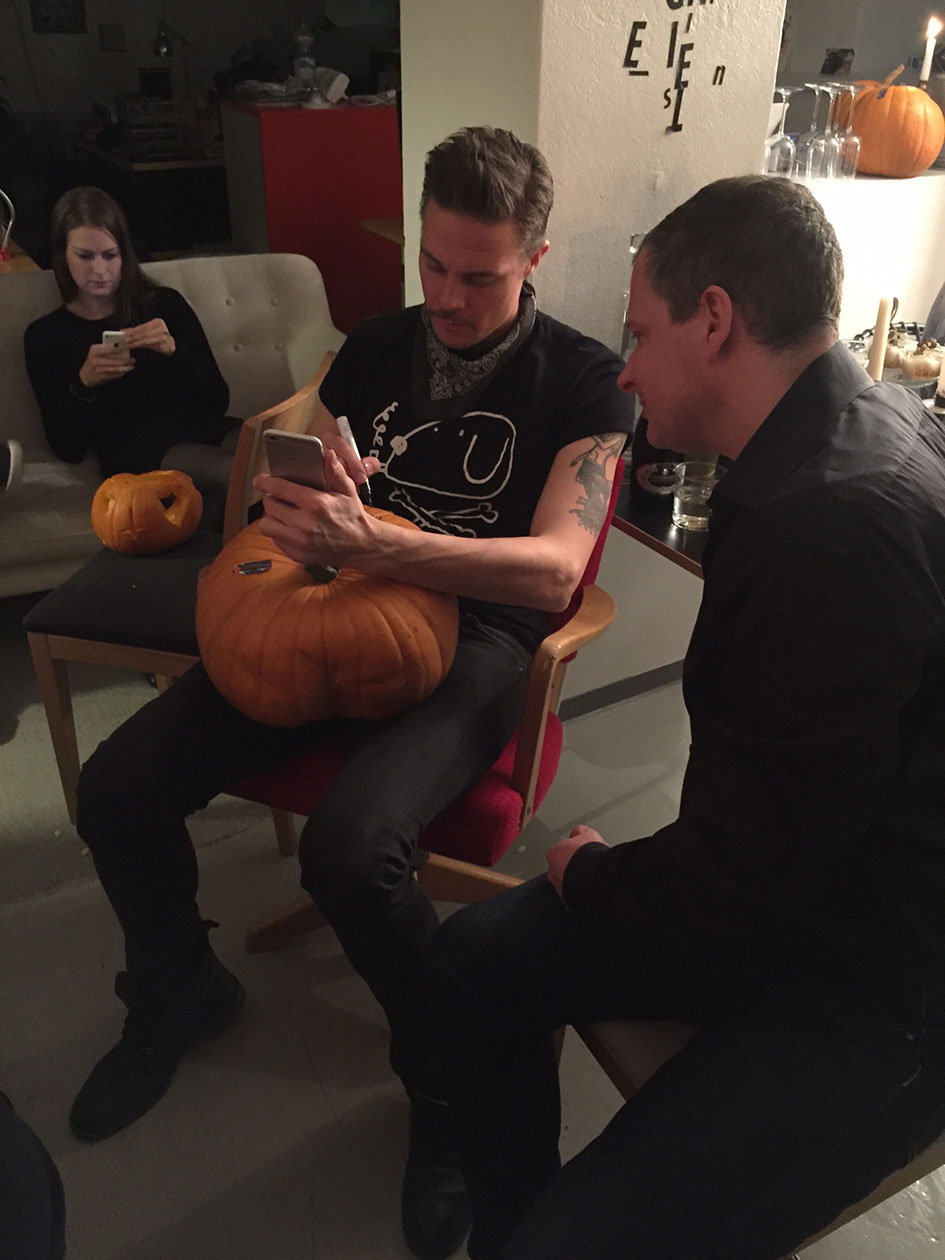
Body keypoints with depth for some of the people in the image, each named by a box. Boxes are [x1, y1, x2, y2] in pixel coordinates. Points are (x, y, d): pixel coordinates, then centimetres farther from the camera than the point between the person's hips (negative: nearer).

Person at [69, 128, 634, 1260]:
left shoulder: (580, 378, -2)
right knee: (115, 787, -11)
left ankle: (448, 1087, -1)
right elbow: (274, 485, 20)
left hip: (475, 639, -5)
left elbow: (553, 569, -17)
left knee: (350, 845, -33)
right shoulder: (377, 347, 14)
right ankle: (178, 992, 20)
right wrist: (304, 483, -7)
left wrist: (368, 544, -31)